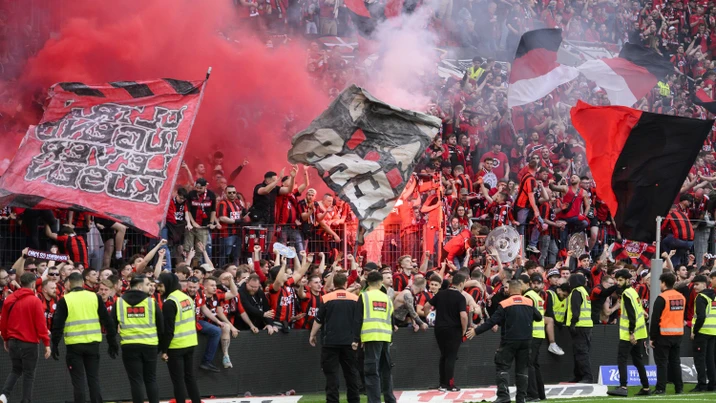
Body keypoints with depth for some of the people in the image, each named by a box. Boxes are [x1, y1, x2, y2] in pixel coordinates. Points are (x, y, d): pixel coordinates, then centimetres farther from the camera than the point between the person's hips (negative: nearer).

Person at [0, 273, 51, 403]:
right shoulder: (35, 301, -12)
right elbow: (41, 324, -14)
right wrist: (47, 343, -10)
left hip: (13, 342, 5)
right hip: (29, 343, -5)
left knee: (16, 370, 18)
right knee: (29, 374, 5)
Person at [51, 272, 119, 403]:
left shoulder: (64, 300, -3)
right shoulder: (95, 298, 4)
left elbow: (58, 324, -5)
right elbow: (108, 322, 5)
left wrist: (55, 346, 2)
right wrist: (112, 343, 12)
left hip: (74, 345, -2)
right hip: (93, 343, 2)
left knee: (78, 380, 2)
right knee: (93, 378, 10)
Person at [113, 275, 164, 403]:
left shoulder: (119, 302, 2)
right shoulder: (151, 302, -1)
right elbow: (161, 325, 3)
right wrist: (161, 343, 19)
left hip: (129, 346, 0)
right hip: (149, 345, 0)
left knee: (136, 381, 2)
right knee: (151, 379, 11)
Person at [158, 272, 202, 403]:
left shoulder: (170, 302, -17)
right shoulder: (187, 298, 9)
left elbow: (168, 329, -19)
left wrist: (164, 350, -13)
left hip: (176, 347, -8)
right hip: (190, 344, 8)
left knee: (178, 379, -1)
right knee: (190, 375, 15)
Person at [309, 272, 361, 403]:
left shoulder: (326, 298, -4)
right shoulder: (355, 299, 1)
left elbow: (318, 320, 1)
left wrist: (312, 335, 13)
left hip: (330, 341, -2)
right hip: (349, 341, 2)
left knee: (331, 373, 1)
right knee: (351, 372, 11)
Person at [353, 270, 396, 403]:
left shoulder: (364, 297, 3)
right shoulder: (387, 298, 15)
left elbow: (358, 320, -3)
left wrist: (355, 339, 0)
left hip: (371, 337, -5)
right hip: (385, 337, 5)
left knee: (372, 371, -7)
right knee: (386, 369, 18)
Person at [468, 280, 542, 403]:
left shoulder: (504, 304, -8)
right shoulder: (529, 303, 2)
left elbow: (492, 321, -10)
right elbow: (539, 318, 15)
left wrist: (476, 331, -2)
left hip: (509, 341, -4)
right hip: (525, 341, 4)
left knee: (502, 367, 0)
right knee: (522, 369, 11)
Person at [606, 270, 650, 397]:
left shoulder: (627, 293, -13)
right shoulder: (633, 291, 16)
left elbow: (631, 315, -21)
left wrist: (631, 333, -23)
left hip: (629, 334, -9)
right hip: (639, 334, 9)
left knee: (621, 359, -10)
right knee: (638, 361, 14)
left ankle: (623, 387, -19)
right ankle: (645, 388, 16)